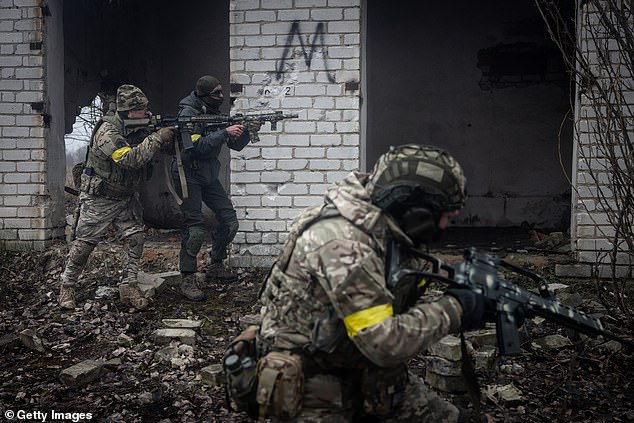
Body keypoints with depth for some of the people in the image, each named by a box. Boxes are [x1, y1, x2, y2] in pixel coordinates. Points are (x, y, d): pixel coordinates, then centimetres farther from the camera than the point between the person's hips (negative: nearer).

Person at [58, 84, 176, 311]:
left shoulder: (139, 130, -2)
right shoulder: (108, 131, -25)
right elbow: (129, 159, -38)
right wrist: (157, 138, -38)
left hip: (126, 197, 6)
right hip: (99, 199, -6)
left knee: (135, 239, -6)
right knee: (84, 244, 2)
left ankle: (129, 287, 3)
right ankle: (67, 287, 19)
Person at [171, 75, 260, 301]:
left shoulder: (216, 113, 9)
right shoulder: (188, 113, -14)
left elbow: (236, 145, 10)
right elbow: (197, 146, -25)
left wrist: (248, 130, -8)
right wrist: (225, 133, -27)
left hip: (208, 176, 8)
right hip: (188, 175, -8)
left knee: (229, 220, 5)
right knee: (195, 227, -15)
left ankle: (215, 266, 21)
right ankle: (187, 280, -8)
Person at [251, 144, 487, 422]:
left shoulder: (376, 227, -2)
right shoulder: (341, 241, -29)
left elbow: (389, 308, 6)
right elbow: (387, 342, -30)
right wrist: (452, 309, -18)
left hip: (363, 372, 8)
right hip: (311, 391, -8)